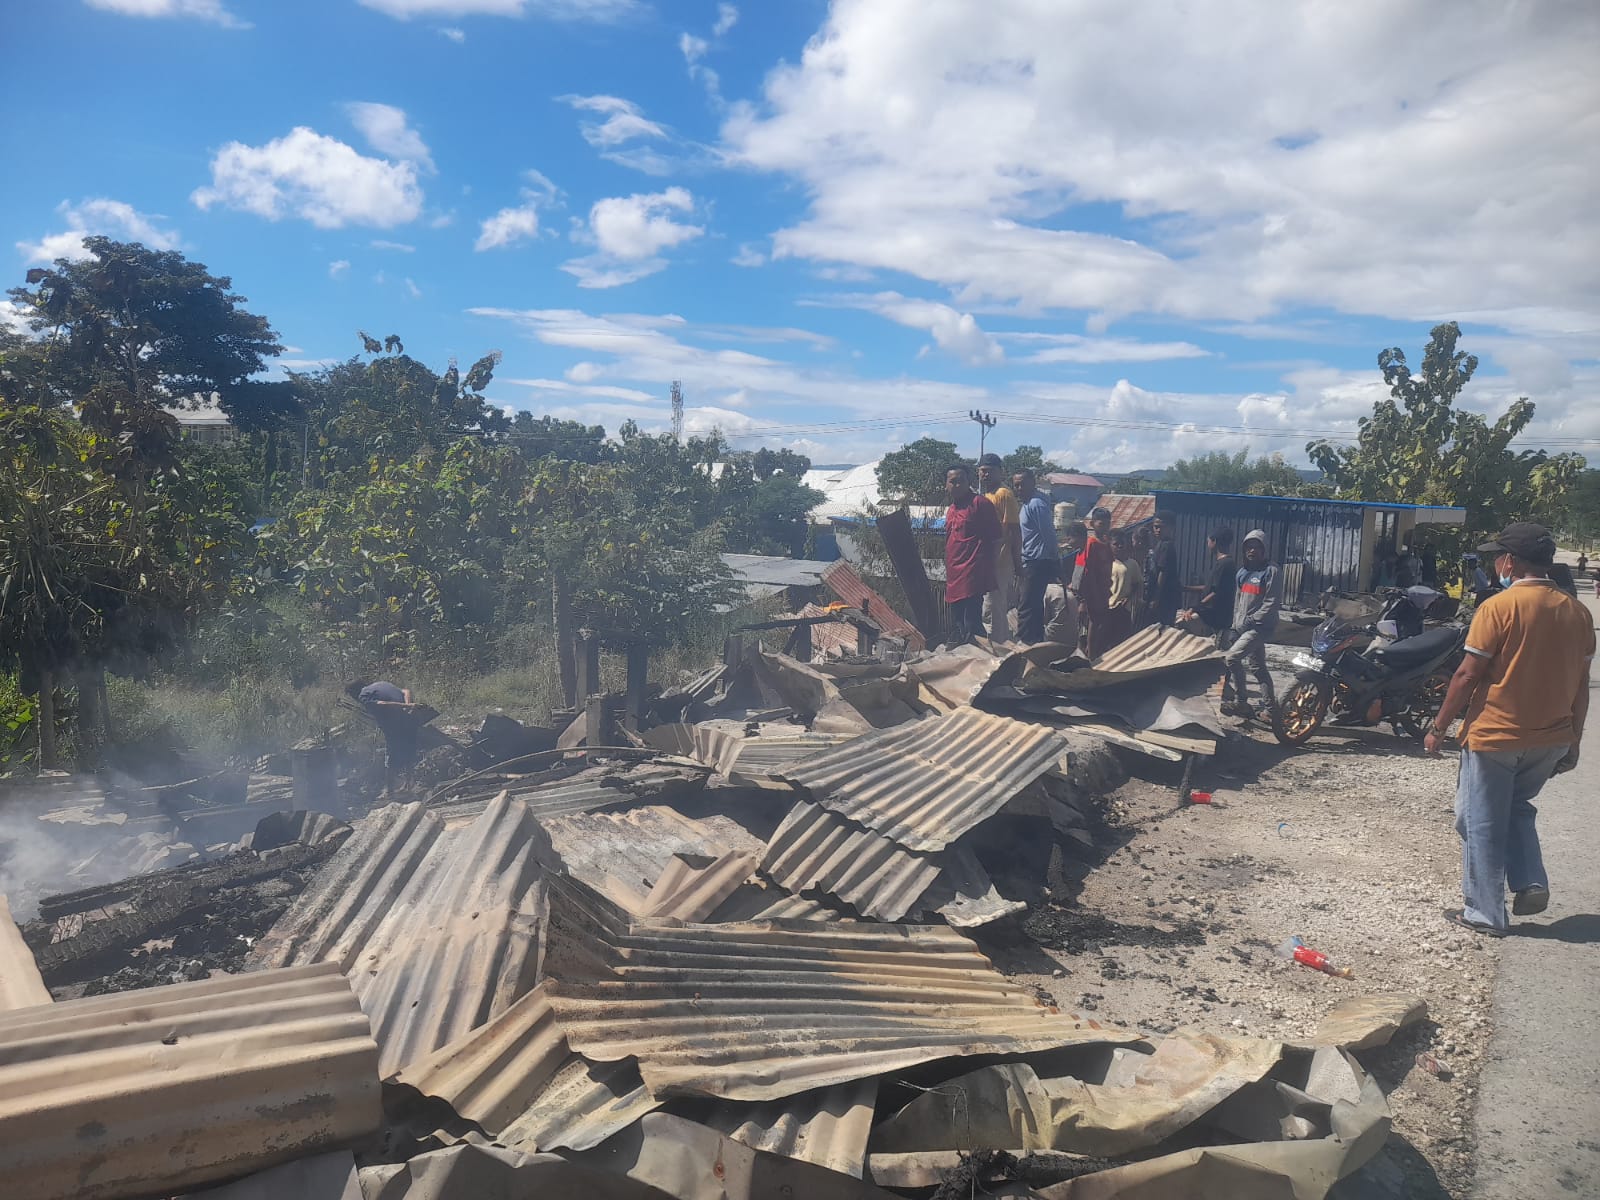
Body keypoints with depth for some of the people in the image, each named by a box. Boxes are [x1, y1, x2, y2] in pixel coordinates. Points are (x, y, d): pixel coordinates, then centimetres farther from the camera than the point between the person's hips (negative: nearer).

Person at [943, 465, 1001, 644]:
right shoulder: (951, 510, 20)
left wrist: (988, 568, -10)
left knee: (972, 628, -13)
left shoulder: (980, 503, -4)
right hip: (954, 579, 9)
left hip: (972, 575, -9)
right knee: (957, 629, 12)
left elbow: (996, 538, -6)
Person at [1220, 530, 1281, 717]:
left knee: (1232, 658, -18)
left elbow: (1272, 603, -14)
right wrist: (1235, 627, 13)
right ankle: (1271, 706, 21)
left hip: (1260, 626, -8)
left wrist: (1250, 621, -16)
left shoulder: (1271, 571, -9)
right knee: (1257, 666, 12)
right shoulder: (1243, 572, 15)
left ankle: (1240, 701, -9)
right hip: (1244, 627, 8)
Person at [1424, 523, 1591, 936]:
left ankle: (1485, 913, 13)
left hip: (1495, 736, -6)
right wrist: (1572, 740, 18)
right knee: (1517, 808, 27)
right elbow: (1580, 685, 8)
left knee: (1482, 824, 6)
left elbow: (1467, 675, -15)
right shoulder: (1577, 612, 3)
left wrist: (1438, 728, -6)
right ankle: (1531, 883, 15)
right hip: (1551, 740, 6)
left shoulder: (1499, 607, -15)